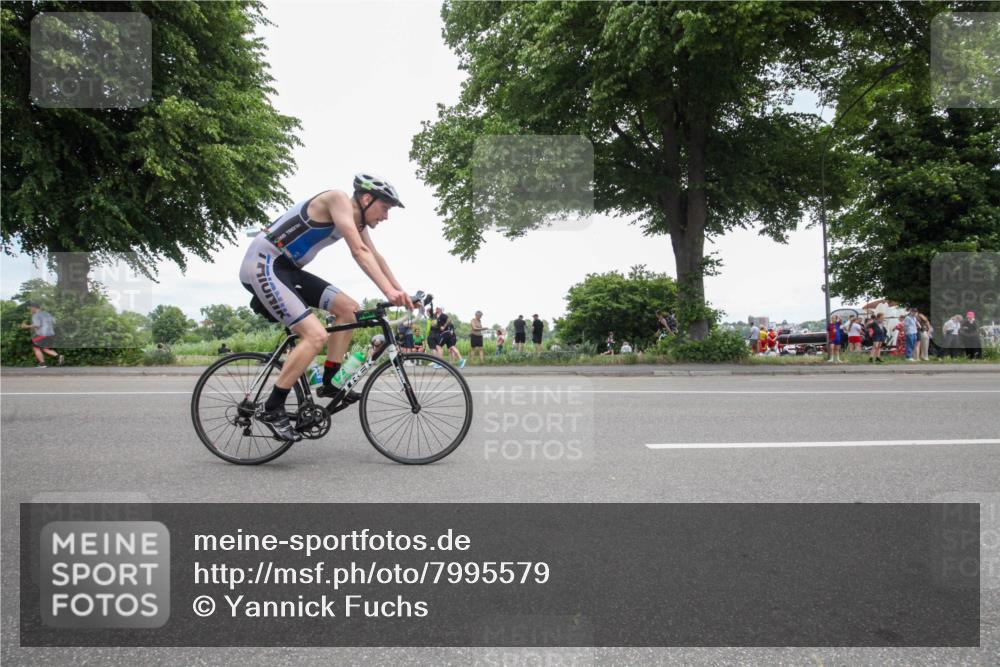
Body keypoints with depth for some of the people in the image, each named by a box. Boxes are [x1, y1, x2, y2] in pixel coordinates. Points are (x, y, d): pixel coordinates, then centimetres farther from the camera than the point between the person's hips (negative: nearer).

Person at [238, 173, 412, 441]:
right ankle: (272, 409, -11)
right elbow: (359, 251, -26)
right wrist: (389, 291, -32)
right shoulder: (338, 199, -15)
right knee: (316, 335, -20)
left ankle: (329, 382, 10)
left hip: (286, 268, 10)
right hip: (263, 265, -10)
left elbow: (375, 257, 15)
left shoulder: (356, 219, 12)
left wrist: (401, 292, 6)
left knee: (348, 308, 4)